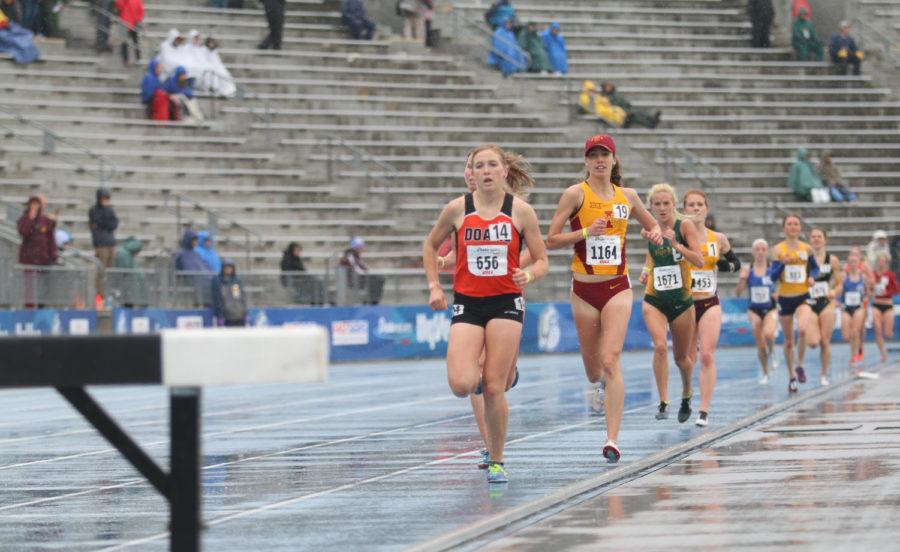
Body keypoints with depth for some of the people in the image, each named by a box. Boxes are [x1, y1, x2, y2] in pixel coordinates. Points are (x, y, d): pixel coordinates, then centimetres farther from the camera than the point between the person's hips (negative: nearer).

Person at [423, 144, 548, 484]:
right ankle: (477, 375, 22)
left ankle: (496, 462, 11)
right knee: (460, 386, -16)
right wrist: (434, 286, 7)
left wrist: (529, 275, -19)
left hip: (506, 302, -1)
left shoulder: (521, 211, -2)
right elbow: (430, 245, 16)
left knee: (494, 390, -5)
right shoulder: (457, 209, 0)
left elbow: (542, 261, 3)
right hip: (467, 303, 1)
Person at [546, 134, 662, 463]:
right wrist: (586, 232, -18)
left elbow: (651, 225, 23)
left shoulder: (627, 196, 6)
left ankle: (612, 440, -17)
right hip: (584, 289, 0)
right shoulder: (576, 194, -4)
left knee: (610, 361, -15)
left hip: (618, 288, 0)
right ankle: (601, 382, 50)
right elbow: (551, 240, -5)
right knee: (592, 369, 10)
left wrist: (656, 234, 1)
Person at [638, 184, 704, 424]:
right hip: (654, 300, 1)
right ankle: (663, 403, -20)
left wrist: (676, 244, -28)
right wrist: (646, 270, 2)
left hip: (682, 301, -1)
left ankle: (686, 394, 41)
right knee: (660, 346, -24)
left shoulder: (684, 225, -8)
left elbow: (699, 261, -16)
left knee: (681, 357, 11)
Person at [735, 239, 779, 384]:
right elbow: (738, 292, 0)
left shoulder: (773, 268, -5)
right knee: (760, 346, 5)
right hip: (754, 310, 2)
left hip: (770, 309, -2)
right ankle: (765, 374, 25)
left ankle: (772, 353, 2)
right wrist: (742, 279, -18)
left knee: (768, 334, -31)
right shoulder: (747, 270, -1)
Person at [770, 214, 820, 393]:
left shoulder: (807, 248, 2)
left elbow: (815, 267, 17)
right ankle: (792, 377, 25)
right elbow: (773, 276, -5)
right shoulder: (778, 249, -3)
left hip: (803, 297, 0)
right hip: (785, 298, 0)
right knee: (788, 340, 8)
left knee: (802, 330, -28)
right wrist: (782, 263, -23)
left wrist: (812, 277, -4)